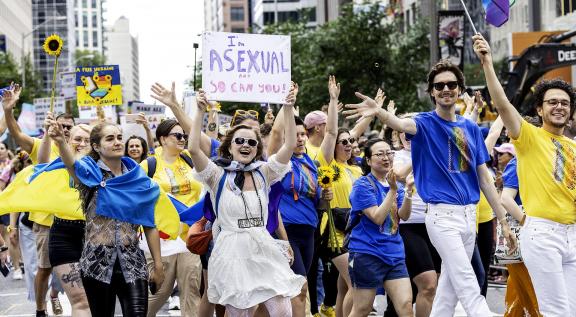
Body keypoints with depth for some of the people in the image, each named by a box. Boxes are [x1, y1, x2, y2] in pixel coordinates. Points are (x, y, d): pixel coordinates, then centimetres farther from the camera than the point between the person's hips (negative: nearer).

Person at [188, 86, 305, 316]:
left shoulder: (263, 174, 9)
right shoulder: (218, 176, 1)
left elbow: (290, 145, 2)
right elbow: (193, 148, -14)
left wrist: (288, 110, -6)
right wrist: (200, 112, -14)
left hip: (264, 251, 3)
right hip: (232, 254, -3)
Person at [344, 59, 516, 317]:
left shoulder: (471, 128, 10)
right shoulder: (425, 123, -4)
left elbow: (484, 178, 12)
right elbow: (402, 124, -29)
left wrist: (503, 221, 9)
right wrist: (379, 112, -52)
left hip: (470, 215, 6)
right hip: (443, 215, -5)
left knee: (450, 284, 12)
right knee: (468, 286, -11)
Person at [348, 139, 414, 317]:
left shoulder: (394, 184, 11)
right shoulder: (363, 185, -7)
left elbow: (404, 215, -2)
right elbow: (377, 218, -16)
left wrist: (408, 190, -17)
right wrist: (392, 190, -21)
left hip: (394, 254, 5)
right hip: (367, 253, -5)